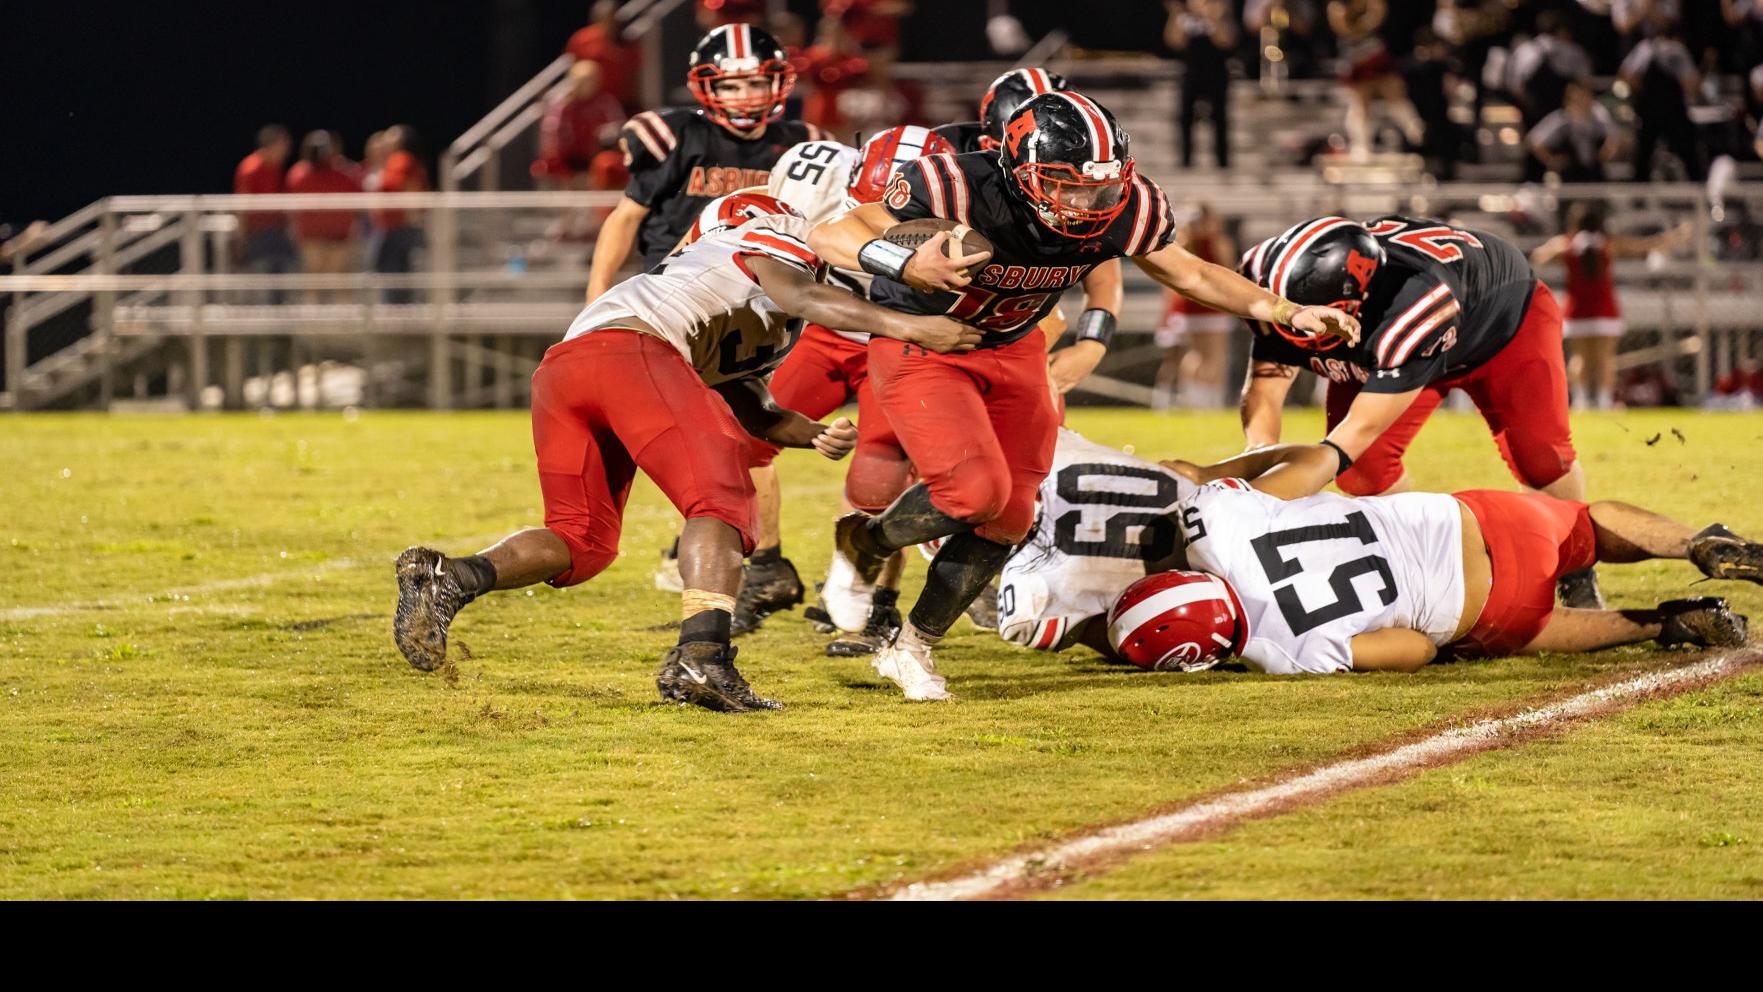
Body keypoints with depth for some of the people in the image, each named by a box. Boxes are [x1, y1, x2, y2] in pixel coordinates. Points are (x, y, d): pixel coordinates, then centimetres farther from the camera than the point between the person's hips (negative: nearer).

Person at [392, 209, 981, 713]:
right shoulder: (779, 238, 17)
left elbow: (751, 413, 35)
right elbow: (799, 297, -3)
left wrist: (819, 435, 17)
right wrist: (904, 327, -10)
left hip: (558, 373, 8)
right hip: (632, 348, -8)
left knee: (581, 541, 14)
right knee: (721, 503, -11)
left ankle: (446, 579, -7)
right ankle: (701, 656, -31)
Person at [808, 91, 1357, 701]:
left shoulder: (1125, 208, -21)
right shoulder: (957, 190, -36)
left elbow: (1190, 274, -1)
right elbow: (827, 237, -33)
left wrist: (1289, 314, -8)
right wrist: (908, 267, -51)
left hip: (1012, 348, 6)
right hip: (921, 343, -5)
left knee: (1009, 518, 4)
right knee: (976, 490, -22)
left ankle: (911, 649, 24)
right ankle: (870, 537, 10)